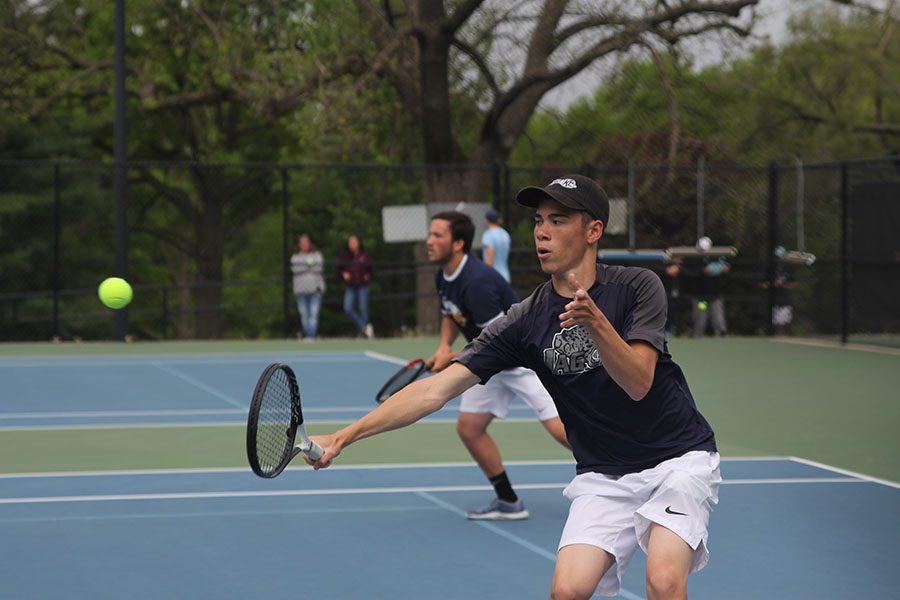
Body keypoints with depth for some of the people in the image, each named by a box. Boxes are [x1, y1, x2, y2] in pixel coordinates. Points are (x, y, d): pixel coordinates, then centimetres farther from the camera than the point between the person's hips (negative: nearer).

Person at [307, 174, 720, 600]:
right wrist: (345, 436, -21)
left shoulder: (636, 287, -11)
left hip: (678, 457, -2)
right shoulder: (526, 320, -7)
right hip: (603, 476, 3)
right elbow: (437, 389, -12)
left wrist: (596, 323, -39)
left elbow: (638, 382, -22)